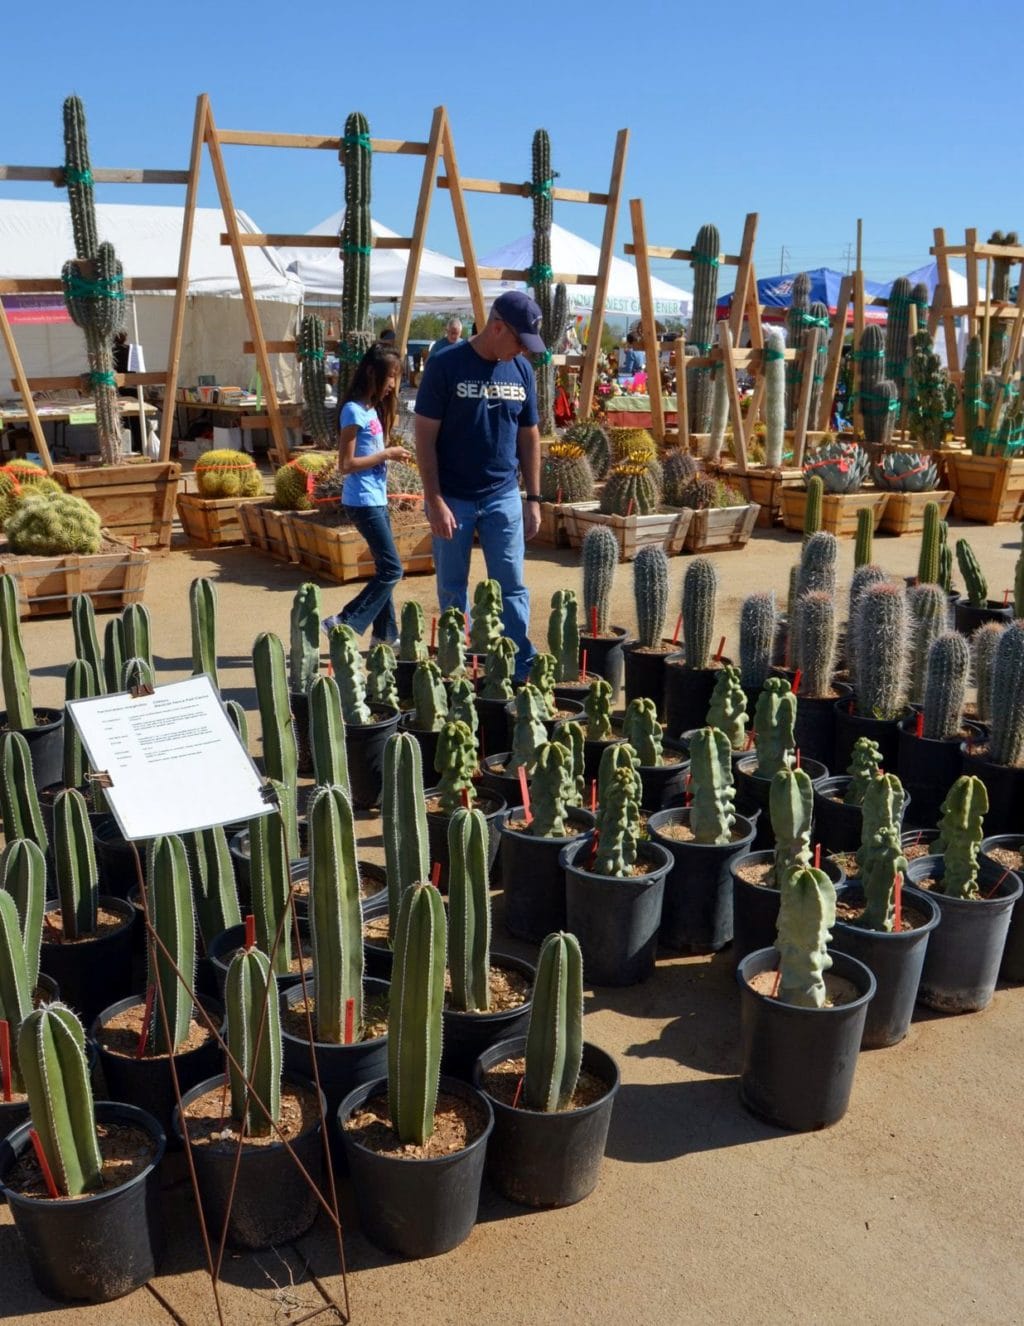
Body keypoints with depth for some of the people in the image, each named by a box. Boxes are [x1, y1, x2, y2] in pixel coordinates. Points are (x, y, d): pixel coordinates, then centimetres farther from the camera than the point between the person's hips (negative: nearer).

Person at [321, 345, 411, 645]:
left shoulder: (373, 409, 14)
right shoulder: (354, 411, -14)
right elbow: (346, 464, -17)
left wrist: (391, 454, 3)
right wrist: (387, 454, -15)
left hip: (377, 500, 9)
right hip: (363, 502, -9)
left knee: (385, 569, 11)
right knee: (391, 570, -8)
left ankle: (385, 636, 17)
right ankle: (342, 624, -2)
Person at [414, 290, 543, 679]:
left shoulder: (521, 370, 4)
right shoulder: (445, 365, -9)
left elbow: (529, 436, 11)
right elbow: (425, 437, -9)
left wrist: (533, 499, 7)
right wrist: (435, 502, -14)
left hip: (504, 498, 3)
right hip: (453, 499, -3)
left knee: (512, 588, 3)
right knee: (453, 591, 7)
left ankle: (524, 671, 7)